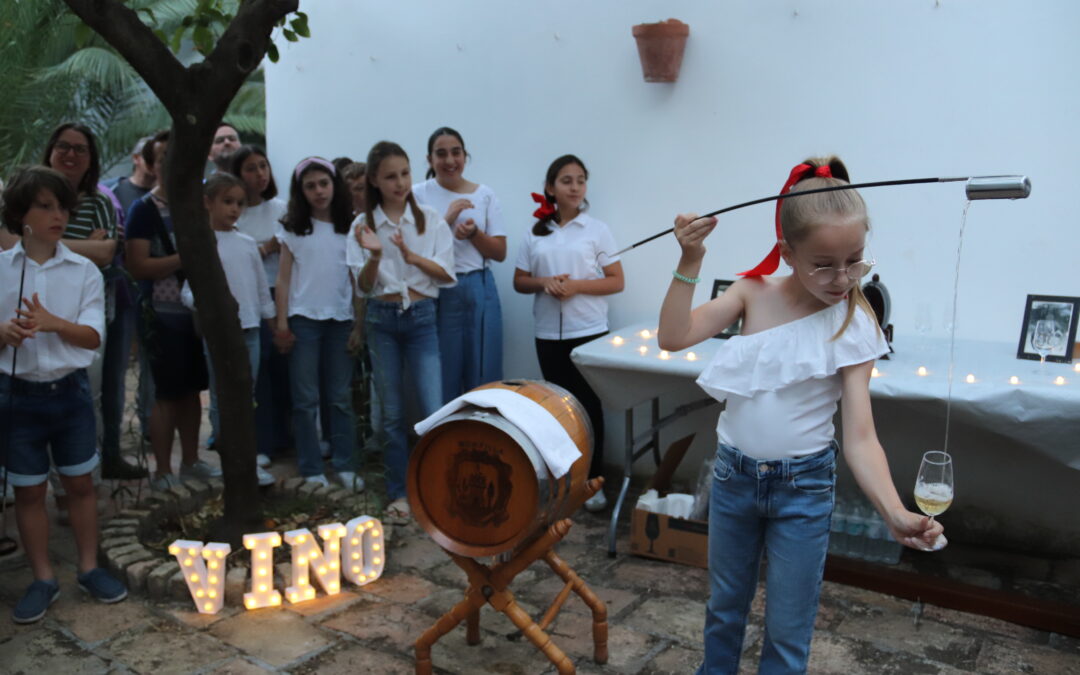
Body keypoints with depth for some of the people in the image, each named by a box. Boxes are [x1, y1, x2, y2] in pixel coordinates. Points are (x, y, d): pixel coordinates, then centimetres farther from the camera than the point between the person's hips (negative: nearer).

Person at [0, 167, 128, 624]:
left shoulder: (84, 271, -2)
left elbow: (93, 336, -7)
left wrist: (53, 323, -24)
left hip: (70, 390, 1)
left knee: (80, 483, 10)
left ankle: (89, 569, 23)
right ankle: (43, 580, 21)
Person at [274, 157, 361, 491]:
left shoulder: (348, 227, 6)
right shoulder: (293, 229, 4)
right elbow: (283, 279, 4)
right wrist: (282, 324, -3)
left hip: (341, 318, 1)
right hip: (303, 318, -1)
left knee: (341, 396, 4)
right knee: (306, 398, 2)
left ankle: (345, 466, 11)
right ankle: (312, 470, 9)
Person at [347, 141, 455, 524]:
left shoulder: (431, 220, 1)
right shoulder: (364, 225, 2)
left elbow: (446, 274, -2)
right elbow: (363, 286, -1)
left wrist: (410, 255, -17)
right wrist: (375, 255, -20)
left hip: (421, 317, -1)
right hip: (382, 320, 1)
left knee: (434, 412, -8)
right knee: (391, 413, 8)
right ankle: (399, 493, 21)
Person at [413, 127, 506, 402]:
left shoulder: (485, 195, 6)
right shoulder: (418, 194, 1)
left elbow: (500, 253, 4)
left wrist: (473, 233, -13)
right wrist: (447, 220, -13)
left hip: (479, 291, 2)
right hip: (436, 293, -1)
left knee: (485, 378, 5)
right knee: (442, 379, 5)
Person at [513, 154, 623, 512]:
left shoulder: (597, 230, -1)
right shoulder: (535, 233, 6)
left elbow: (616, 282, -3)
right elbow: (519, 281, 10)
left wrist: (576, 286, -17)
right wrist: (545, 283, -11)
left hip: (589, 332, -2)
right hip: (549, 333, 3)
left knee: (588, 404, 0)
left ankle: (593, 480, 11)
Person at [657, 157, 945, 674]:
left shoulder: (854, 326, -14)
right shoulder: (755, 291, -8)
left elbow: (859, 438, -17)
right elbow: (673, 338, -14)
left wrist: (895, 513, -32)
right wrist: (689, 262, -24)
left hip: (803, 486, -2)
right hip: (733, 475, 3)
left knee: (788, 631, 11)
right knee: (725, 604, 23)